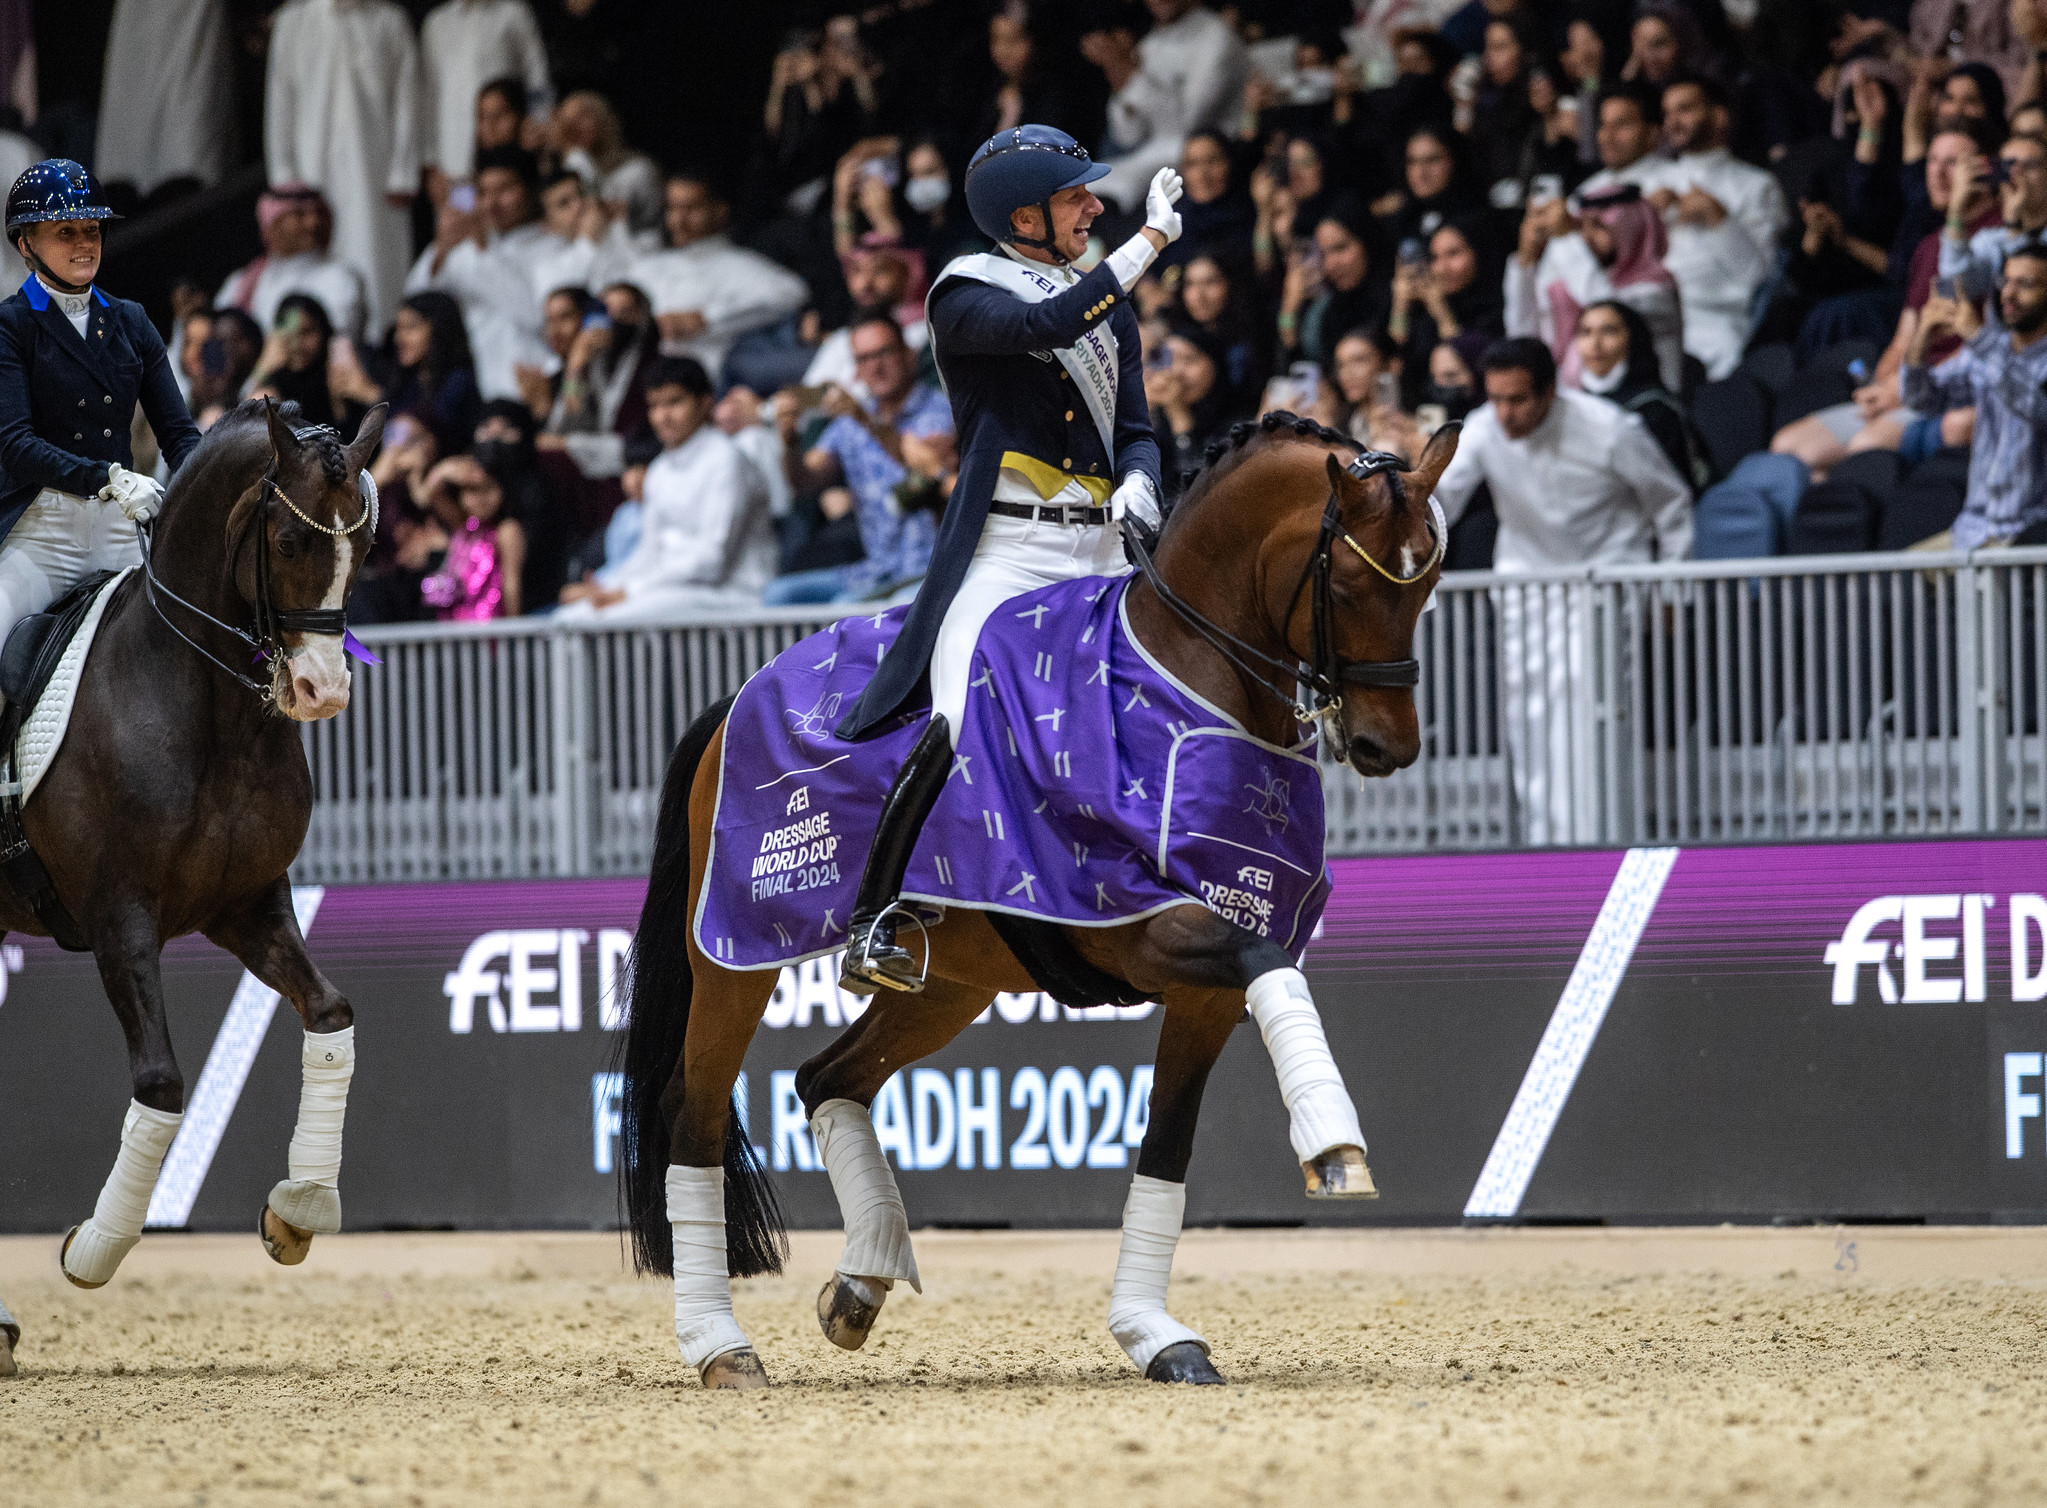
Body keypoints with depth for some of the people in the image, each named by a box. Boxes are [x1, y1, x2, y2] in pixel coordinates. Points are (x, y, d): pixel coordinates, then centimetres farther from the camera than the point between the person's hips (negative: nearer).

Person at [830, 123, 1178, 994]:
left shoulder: (1108, 302, 19)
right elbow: (1045, 326, -21)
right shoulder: (967, 295, -1)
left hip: (1098, 548, 7)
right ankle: (869, 928, -20)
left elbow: (1136, 427, 17)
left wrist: (1138, 481, -6)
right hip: (1002, 550, -7)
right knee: (962, 724, -24)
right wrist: (1148, 242, -20)